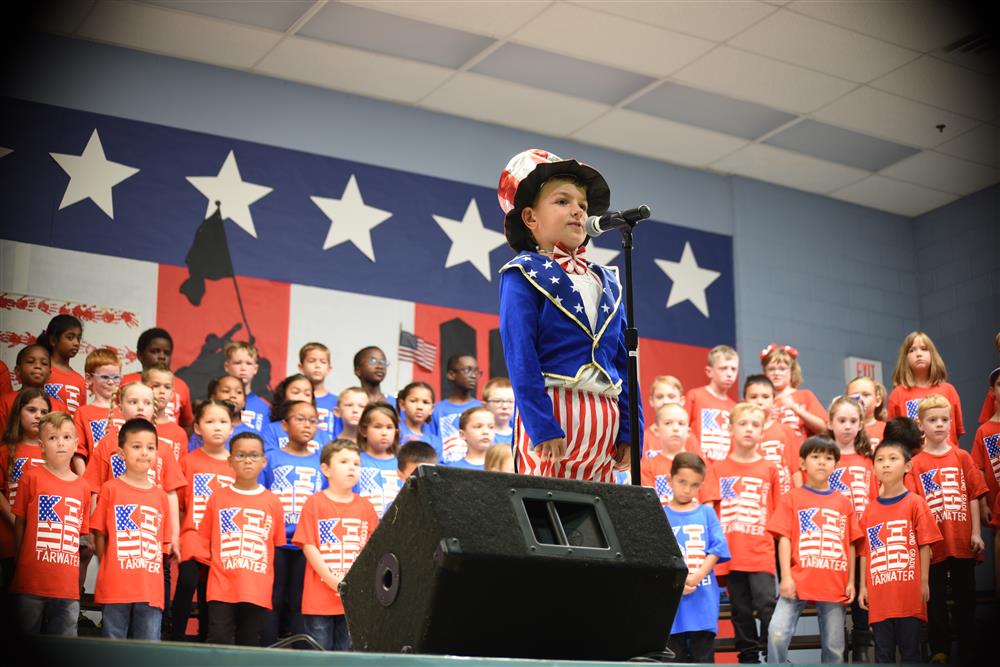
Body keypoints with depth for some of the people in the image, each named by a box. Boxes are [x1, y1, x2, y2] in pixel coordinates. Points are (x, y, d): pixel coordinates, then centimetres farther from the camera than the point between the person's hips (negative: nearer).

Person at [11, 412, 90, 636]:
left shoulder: (82, 487, 7)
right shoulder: (32, 478, -1)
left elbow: (82, 533, 12)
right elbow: (19, 523, 5)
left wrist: (80, 580, 9)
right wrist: (21, 560, 5)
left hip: (67, 583, 3)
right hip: (32, 581, -3)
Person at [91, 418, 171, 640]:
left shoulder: (160, 496, 9)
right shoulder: (110, 489, 0)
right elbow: (99, 534, 2)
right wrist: (109, 570, 0)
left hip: (151, 590, 3)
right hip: (115, 587, -3)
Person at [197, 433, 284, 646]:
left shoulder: (273, 502, 5)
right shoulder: (217, 498, 5)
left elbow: (279, 544, 11)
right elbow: (203, 538, 10)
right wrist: (211, 561, 1)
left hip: (258, 589, 1)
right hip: (222, 587, -1)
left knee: (250, 645, 7)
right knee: (219, 643, -5)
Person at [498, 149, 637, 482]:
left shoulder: (606, 282, 18)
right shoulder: (524, 275, -1)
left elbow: (623, 361, 17)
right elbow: (520, 358, -10)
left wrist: (630, 430, 9)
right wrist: (543, 426, -19)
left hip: (605, 421, 6)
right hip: (550, 416, -6)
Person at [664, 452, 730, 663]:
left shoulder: (706, 513, 7)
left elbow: (717, 549, 0)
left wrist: (695, 578, -13)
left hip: (703, 600, 0)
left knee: (703, 659, 4)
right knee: (675, 659, 7)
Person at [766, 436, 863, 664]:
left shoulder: (844, 503, 12)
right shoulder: (792, 498, 5)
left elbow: (851, 545, 12)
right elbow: (784, 539, -1)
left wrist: (851, 581, 6)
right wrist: (786, 577, -9)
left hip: (835, 585, 3)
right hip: (799, 582, -2)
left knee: (834, 647, 7)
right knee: (777, 634, -17)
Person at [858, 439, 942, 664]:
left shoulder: (915, 503, -2)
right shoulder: (870, 510, 9)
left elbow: (925, 545, -3)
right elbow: (865, 551, 11)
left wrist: (924, 583, -7)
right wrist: (863, 586, 7)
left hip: (908, 593, -3)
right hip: (879, 595, 3)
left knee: (910, 651, 4)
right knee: (882, 653, 9)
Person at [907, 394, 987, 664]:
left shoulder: (961, 457, 4)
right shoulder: (916, 464, -3)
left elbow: (973, 496, 5)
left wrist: (976, 533, -1)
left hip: (963, 541, 2)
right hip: (933, 543, -2)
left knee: (966, 598, 11)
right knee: (936, 599, 7)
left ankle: (968, 651, 22)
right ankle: (939, 651, 17)